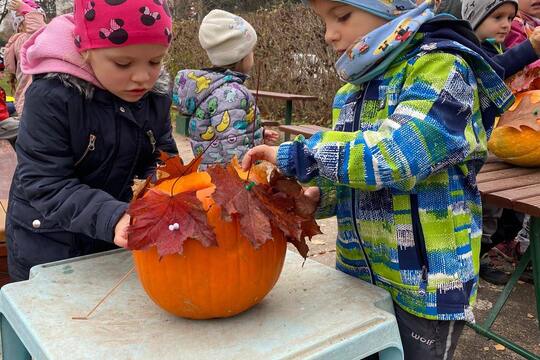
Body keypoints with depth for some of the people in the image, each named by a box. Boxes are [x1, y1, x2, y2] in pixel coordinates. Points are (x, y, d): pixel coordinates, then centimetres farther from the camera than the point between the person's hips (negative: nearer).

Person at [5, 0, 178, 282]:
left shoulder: (156, 95, -10)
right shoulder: (50, 97, -27)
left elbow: (160, 159, -1)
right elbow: (43, 185, -29)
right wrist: (112, 216, -44)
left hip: (117, 238, 5)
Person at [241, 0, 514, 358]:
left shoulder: (441, 68, -15)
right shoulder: (357, 84, 8)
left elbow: (395, 154, -29)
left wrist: (294, 156, -24)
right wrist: (321, 196, -4)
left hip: (426, 282, -7)